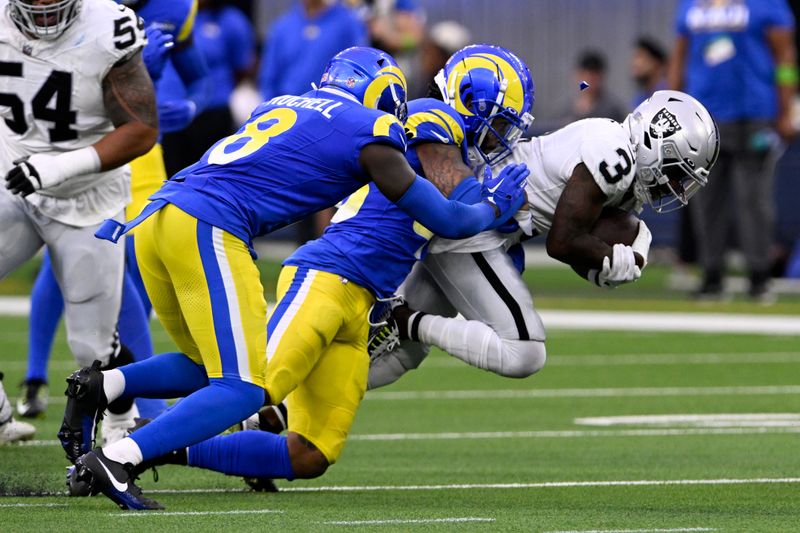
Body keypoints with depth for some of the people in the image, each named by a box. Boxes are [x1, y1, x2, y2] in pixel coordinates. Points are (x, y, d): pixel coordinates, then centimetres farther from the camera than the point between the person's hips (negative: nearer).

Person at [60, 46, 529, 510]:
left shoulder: (284, 106, 27)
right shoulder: (369, 132, 8)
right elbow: (445, 221, 15)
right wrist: (495, 208, 29)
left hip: (156, 218, 8)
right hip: (205, 231, -8)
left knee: (208, 371, 21)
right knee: (241, 391, -7)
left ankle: (102, 386, -2)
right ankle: (116, 461, -23)